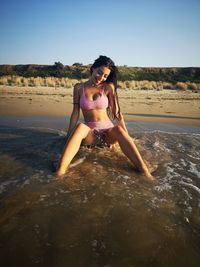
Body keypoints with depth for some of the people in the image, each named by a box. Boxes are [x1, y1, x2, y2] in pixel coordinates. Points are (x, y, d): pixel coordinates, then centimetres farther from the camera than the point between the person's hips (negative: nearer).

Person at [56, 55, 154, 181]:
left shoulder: (108, 87, 4)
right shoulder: (79, 87, 6)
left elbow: (117, 113, 0)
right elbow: (75, 113, 3)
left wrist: (126, 136, -8)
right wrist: (69, 136, -2)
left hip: (108, 131, 0)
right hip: (89, 133, 0)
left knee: (118, 129, -34)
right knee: (81, 127, -35)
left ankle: (145, 172, -43)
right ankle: (59, 172, -50)